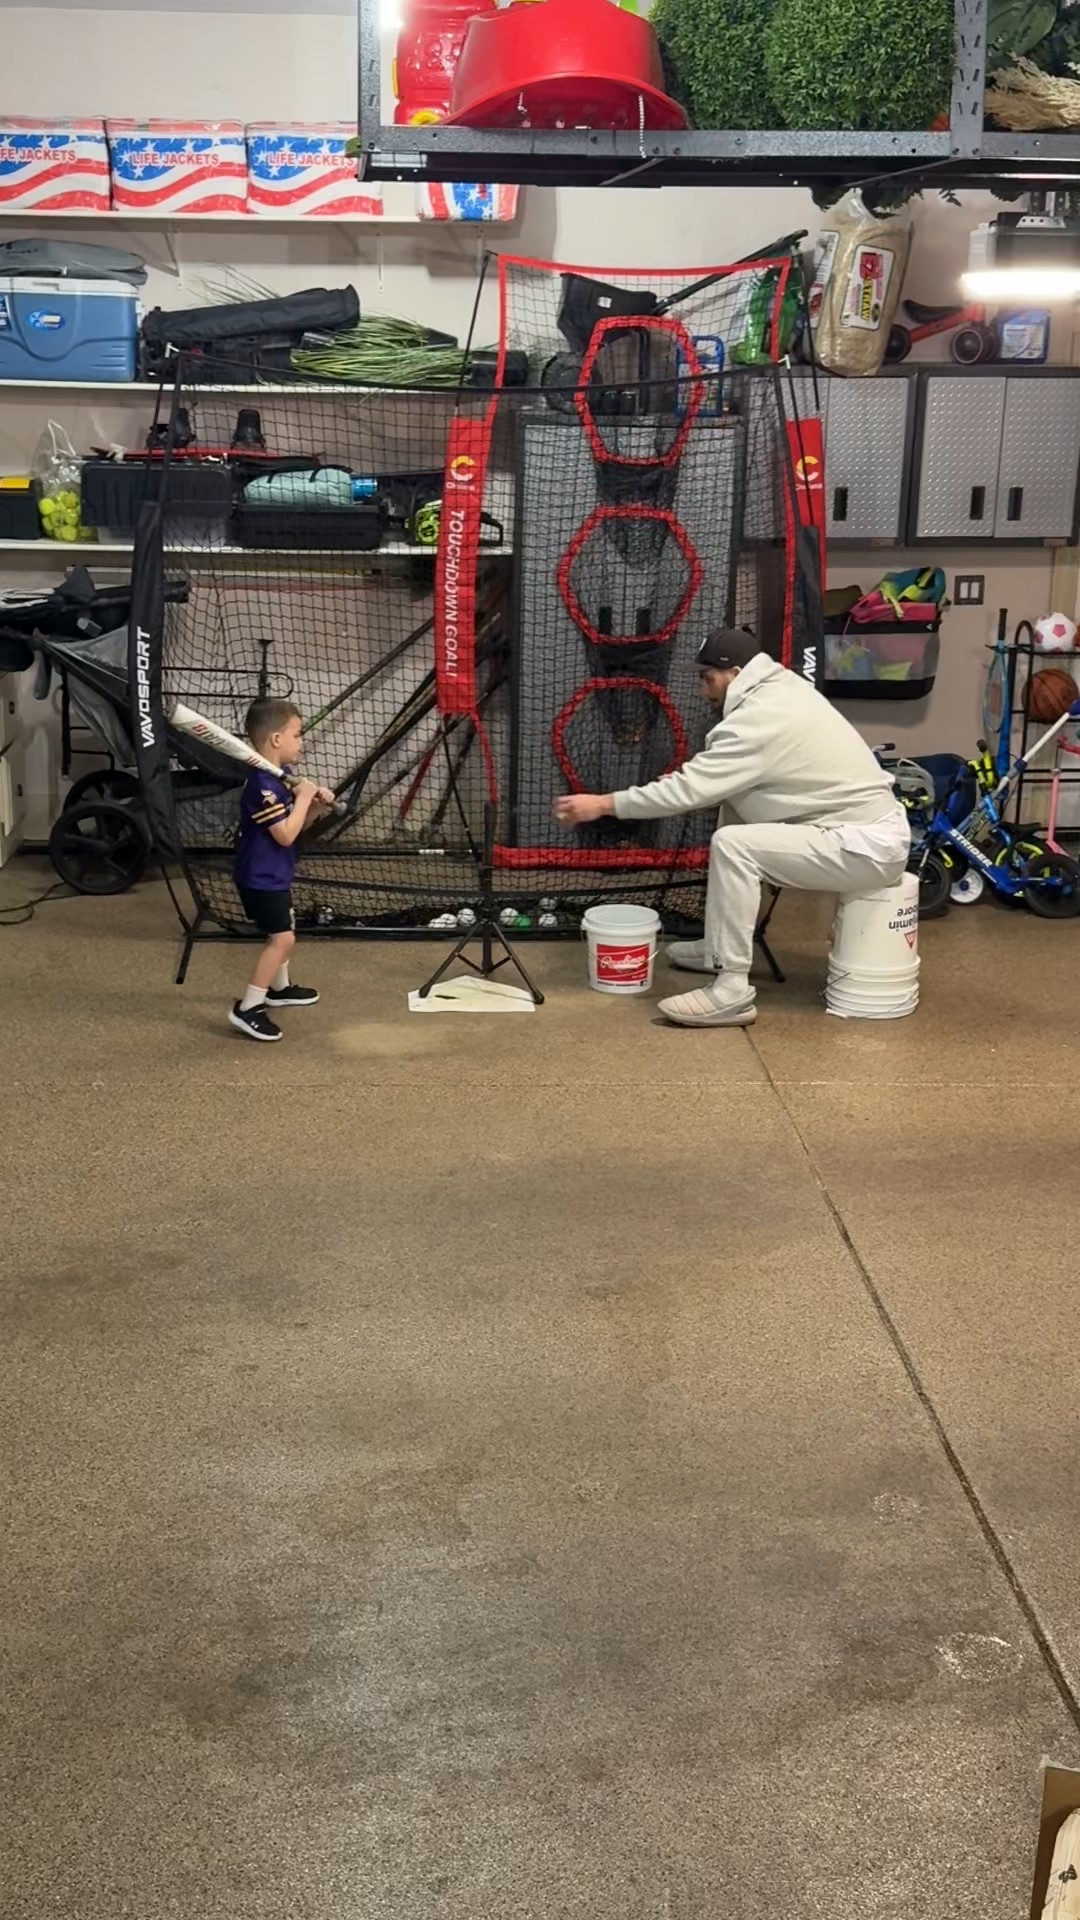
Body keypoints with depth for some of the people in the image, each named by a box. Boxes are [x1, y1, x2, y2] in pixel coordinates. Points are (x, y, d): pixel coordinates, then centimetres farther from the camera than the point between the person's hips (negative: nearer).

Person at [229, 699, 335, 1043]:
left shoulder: (276, 779, 7)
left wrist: (315, 804, -1)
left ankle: (279, 988, 47)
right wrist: (303, 797, -20)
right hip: (261, 877, -11)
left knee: (284, 931, 27)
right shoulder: (263, 786, -26)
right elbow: (286, 835, -28)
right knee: (282, 938, -16)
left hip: (273, 875, 11)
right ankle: (247, 1008, -16)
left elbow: (293, 823, 17)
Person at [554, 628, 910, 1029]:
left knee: (732, 844, -21)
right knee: (735, 816, 17)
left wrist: (602, 804, -14)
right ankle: (721, 947, 24)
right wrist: (691, 778, 8)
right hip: (870, 829, 10)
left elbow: (689, 791, -20)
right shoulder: (782, 689, 10)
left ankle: (732, 991, -17)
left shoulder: (759, 719, -19)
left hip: (868, 847, -10)